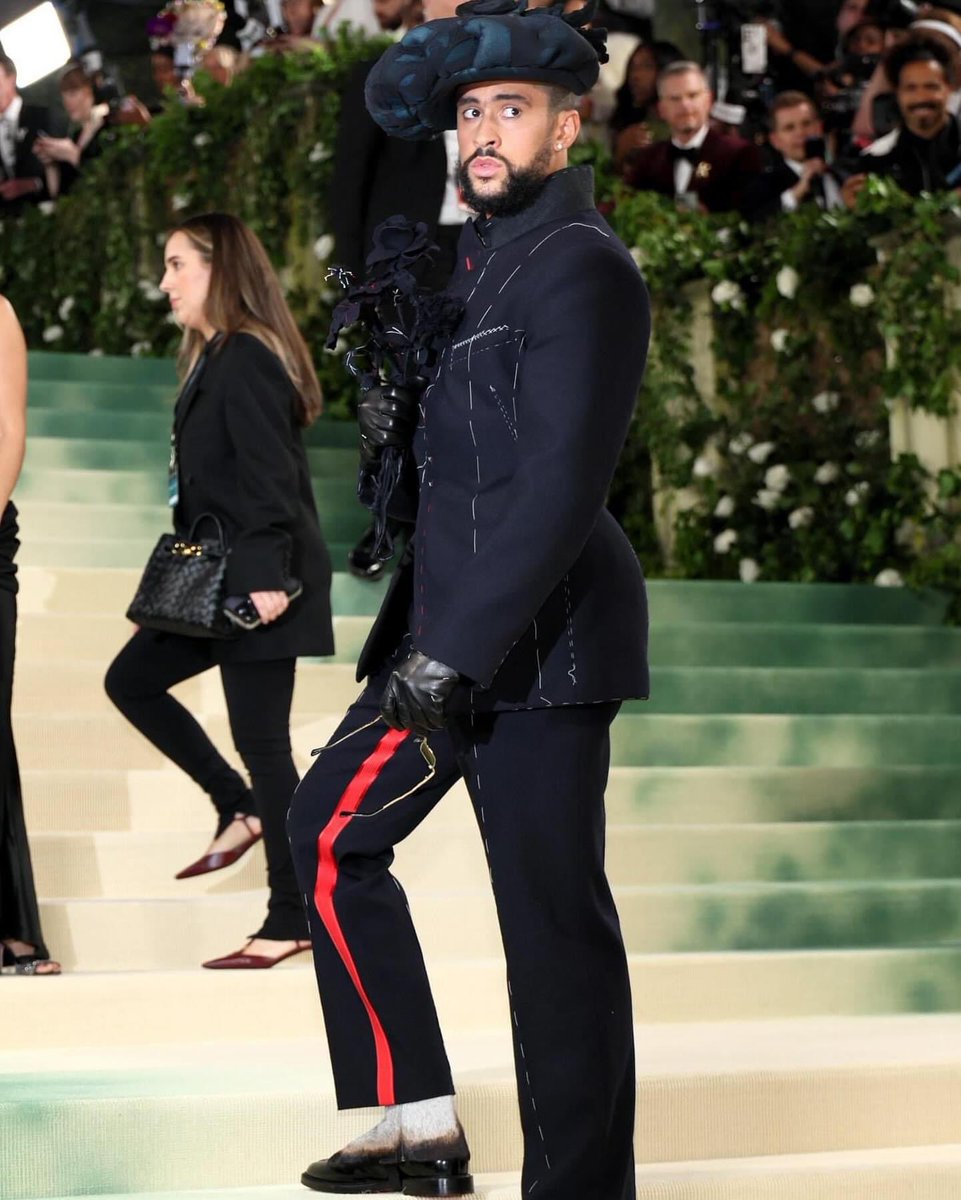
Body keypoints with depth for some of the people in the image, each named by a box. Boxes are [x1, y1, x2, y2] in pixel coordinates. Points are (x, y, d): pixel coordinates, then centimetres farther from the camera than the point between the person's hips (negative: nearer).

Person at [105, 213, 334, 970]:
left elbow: (269, 476, -22)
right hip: (221, 575, 10)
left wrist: (266, 575, -27)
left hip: (257, 580, -10)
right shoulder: (215, 358, 15)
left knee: (260, 737, -5)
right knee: (132, 679, 14)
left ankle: (292, 919, 2)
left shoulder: (246, 359, -15)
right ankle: (241, 808, 19)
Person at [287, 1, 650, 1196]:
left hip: (540, 636, -10)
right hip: (459, 627, 10)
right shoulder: (475, 257, 17)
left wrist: (450, 655, -23)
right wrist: (392, 430, 3)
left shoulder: (583, 267, -12)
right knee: (330, 831, 13)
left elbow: (561, 490, -20)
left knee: (551, 917, -6)